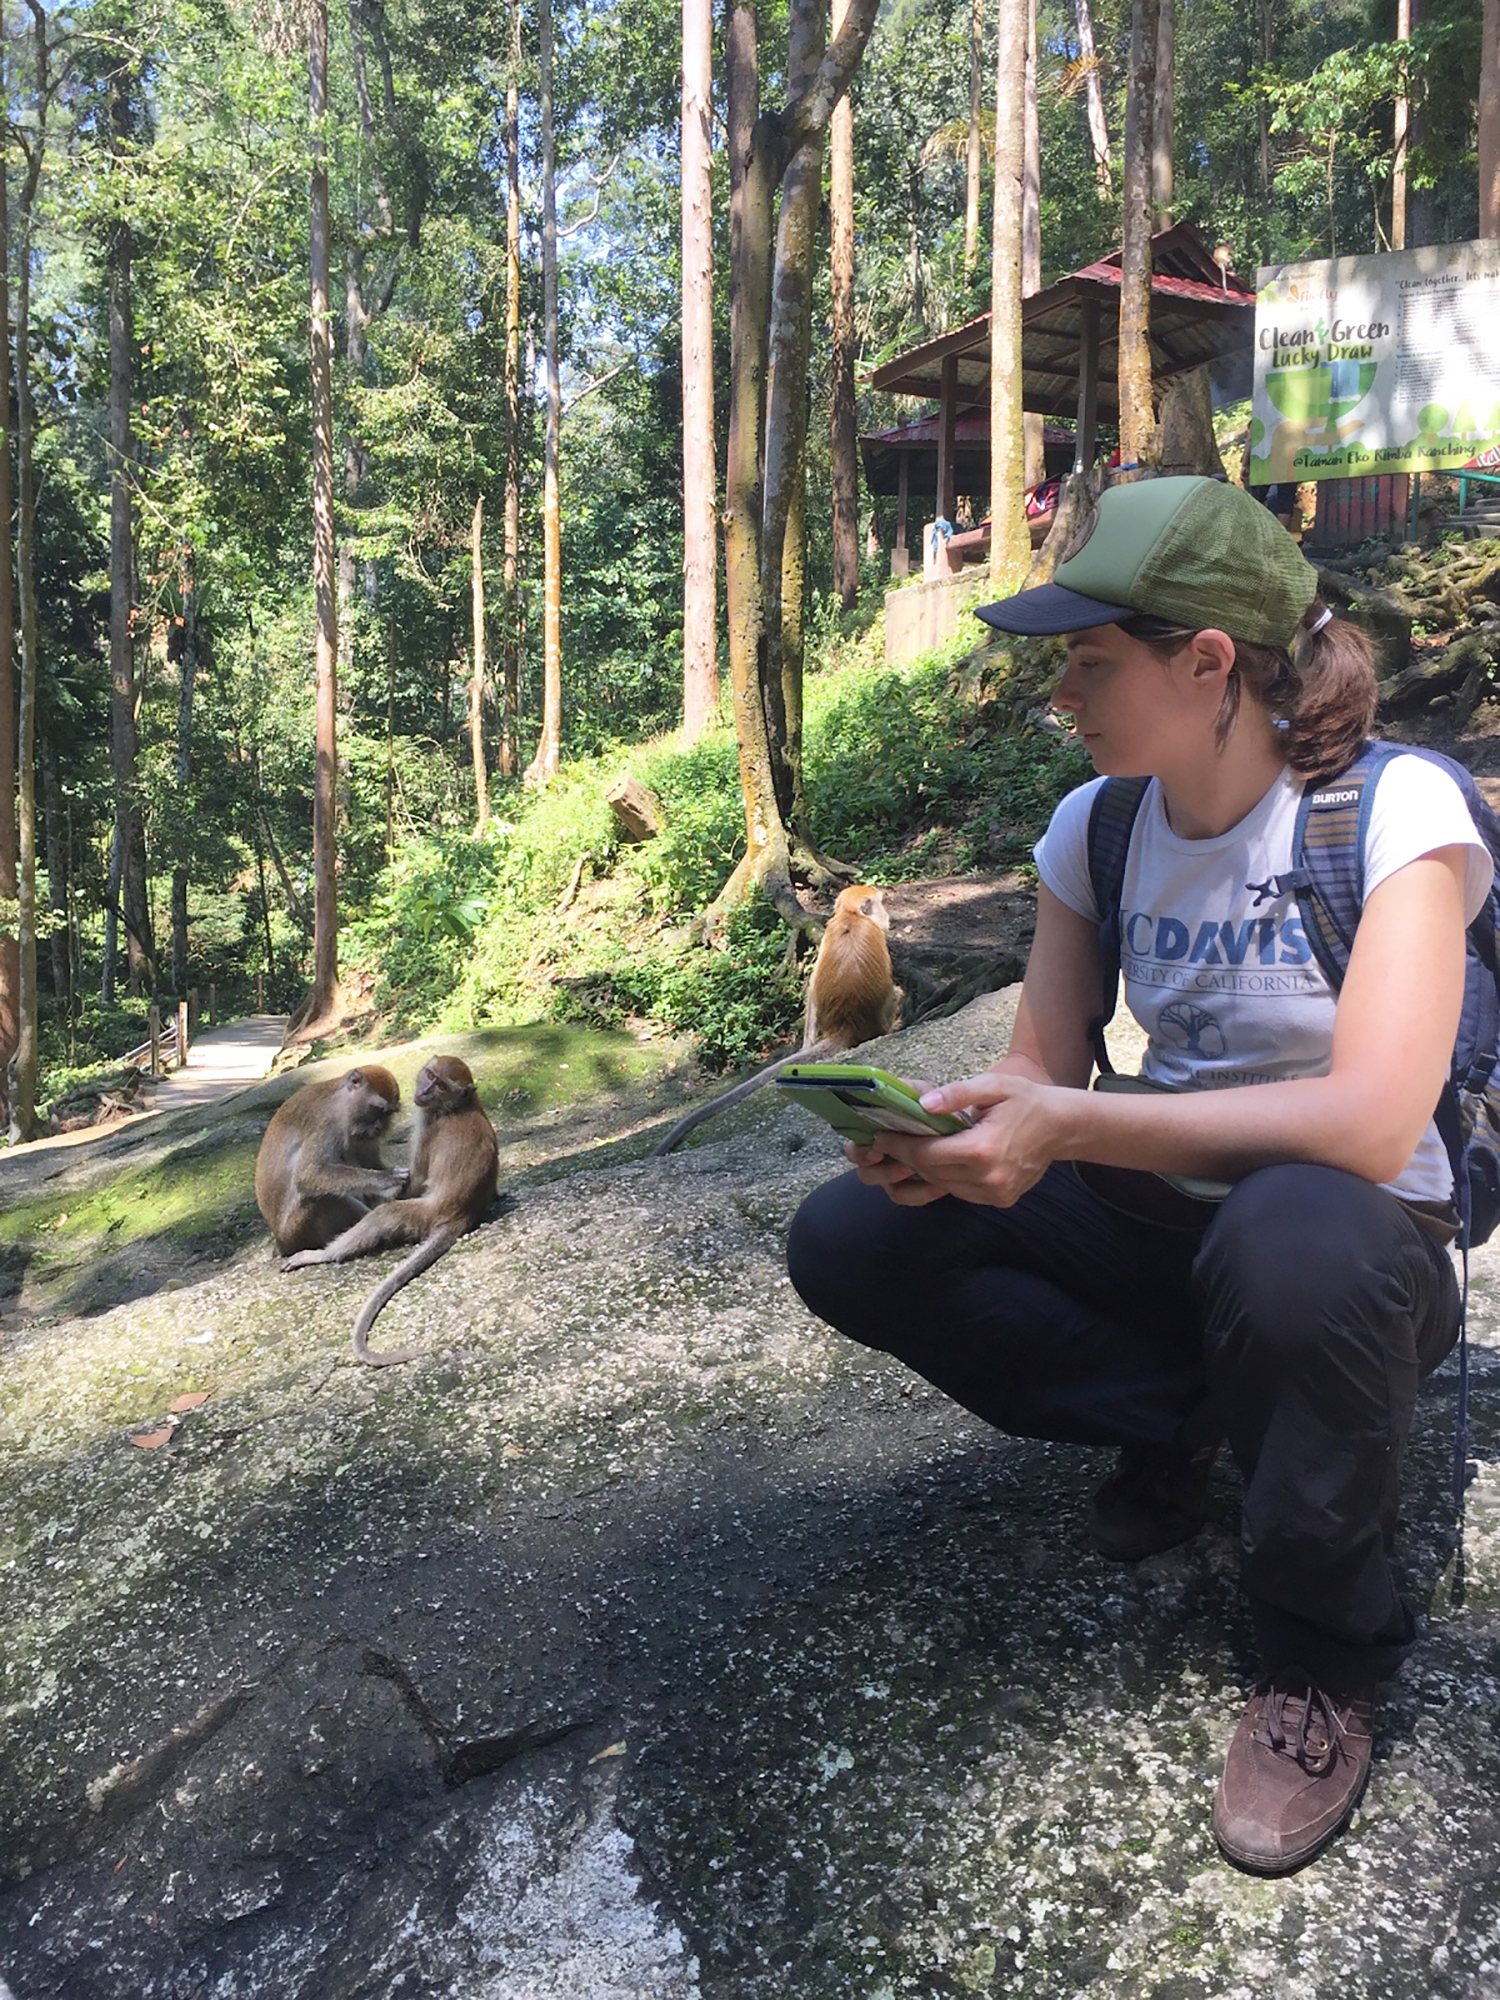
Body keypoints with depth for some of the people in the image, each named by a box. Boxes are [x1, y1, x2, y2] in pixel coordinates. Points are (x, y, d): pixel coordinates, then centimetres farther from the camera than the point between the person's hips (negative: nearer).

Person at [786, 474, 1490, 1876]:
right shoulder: (1095, 830, -2)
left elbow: (1372, 1124, -30)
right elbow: (1041, 1072, -1)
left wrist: (1070, 1127, -37)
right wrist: (943, 1135, -24)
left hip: (1354, 1243, -4)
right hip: (1163, 1220, 5)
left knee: (1293, 1235, -41)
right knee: (846, 1241, -13)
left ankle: (1325, 1654, -12)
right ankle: (1175, 1418, 5)